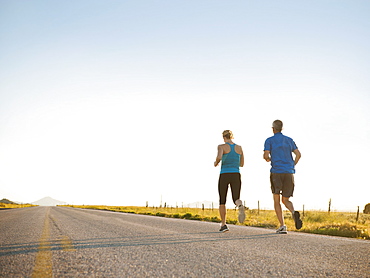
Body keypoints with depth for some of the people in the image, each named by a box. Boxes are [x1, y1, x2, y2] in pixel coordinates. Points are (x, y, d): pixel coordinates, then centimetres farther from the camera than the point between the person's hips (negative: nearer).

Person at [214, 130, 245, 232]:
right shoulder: (239, 148, 10)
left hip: (224, 176, -2)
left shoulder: (222, 146, -3)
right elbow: (241, 164, 16)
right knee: (236, 200, 5)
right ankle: (240, 205, -34)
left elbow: (219, 157, -23)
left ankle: (223, 224, 9)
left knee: (222, 201, 13)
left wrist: (216, 163, 0)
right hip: (236, 176, 2)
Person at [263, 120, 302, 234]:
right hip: (289, 173, 3)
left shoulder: (269, 141, 3)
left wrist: (267, 159, 14)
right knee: (285, 200, 13)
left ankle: (282, 226, -4)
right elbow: (298, 154, 6)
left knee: (276, 200, 7)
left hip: (276, 172, -3)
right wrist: (292, 167, 17)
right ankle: (294, 212, -19)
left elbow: (266, 155, -10)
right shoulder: (289, 140, 15)